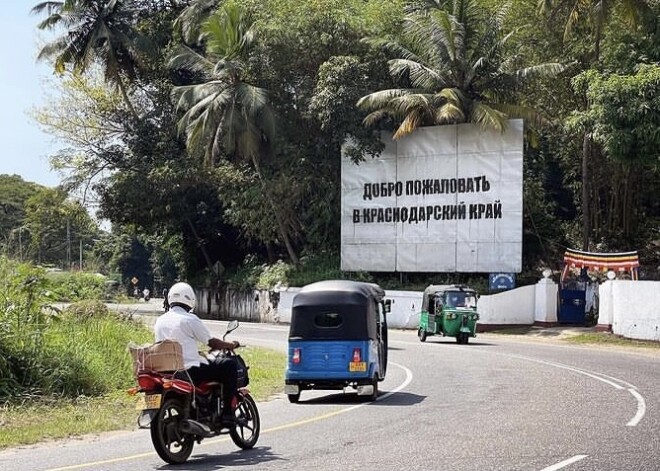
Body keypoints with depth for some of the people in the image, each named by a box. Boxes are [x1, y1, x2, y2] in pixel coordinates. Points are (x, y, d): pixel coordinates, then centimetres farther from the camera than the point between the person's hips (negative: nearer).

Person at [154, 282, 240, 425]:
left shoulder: (160, 321, 12)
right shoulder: (189, 319, -9)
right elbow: (212, 343, -4)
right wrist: (231, 345, 14)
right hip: (191, 370, -8)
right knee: (230, 365, 1)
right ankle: (227, 412, -3)